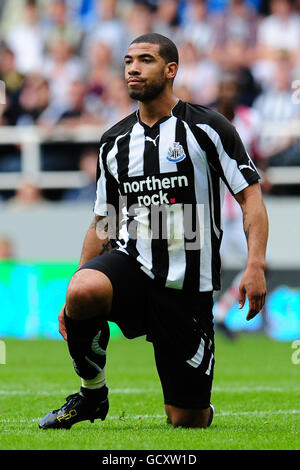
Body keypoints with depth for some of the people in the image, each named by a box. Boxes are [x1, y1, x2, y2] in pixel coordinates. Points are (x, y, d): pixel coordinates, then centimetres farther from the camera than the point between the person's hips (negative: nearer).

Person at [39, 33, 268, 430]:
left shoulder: (207, 128, -3)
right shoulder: (114, 141, 11)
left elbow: (251, 196, -4)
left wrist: (256, 266, -19)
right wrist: (73, 298, 11)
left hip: (186, 286, -3)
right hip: (130, 262, 3)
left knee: (186, 421, -4)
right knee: (83, 293, -34)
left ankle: (204, 411, 36)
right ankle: (92, 394, -9)